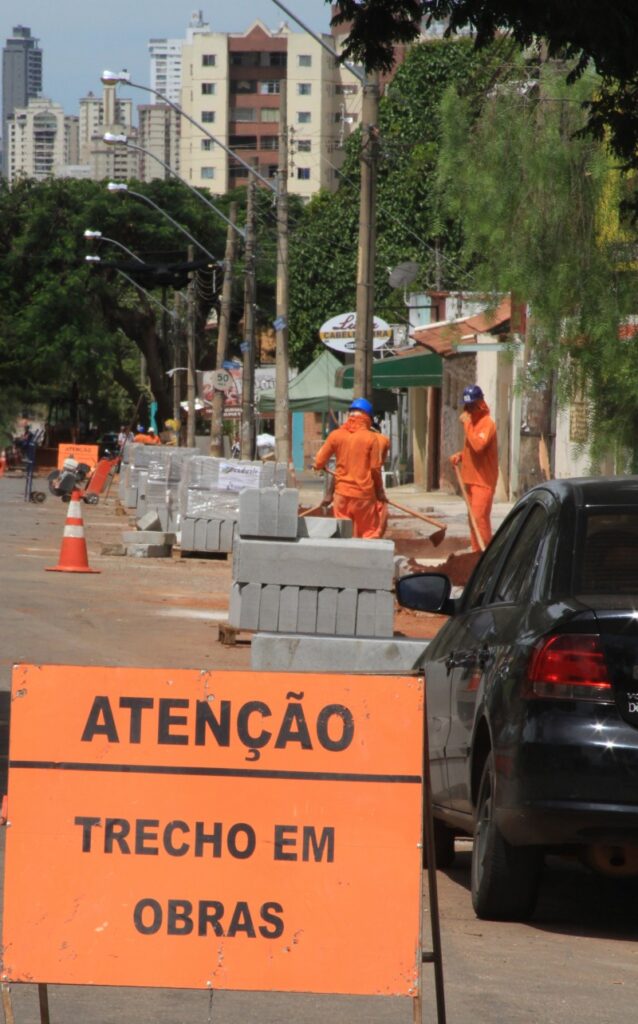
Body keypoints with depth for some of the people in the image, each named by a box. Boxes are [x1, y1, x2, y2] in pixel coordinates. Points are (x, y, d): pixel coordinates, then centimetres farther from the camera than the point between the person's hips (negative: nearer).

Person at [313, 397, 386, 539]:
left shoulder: (336, 435, -1)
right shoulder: (370, 438, -7)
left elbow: (318, 463, 4)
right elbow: (375, 468, -6)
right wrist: (380, 490, 9)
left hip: (342, 493, 2)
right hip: (364, 494, -2)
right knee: (370, 532, 6)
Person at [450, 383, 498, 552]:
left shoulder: (487, 423, -14)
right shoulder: (472, 422, 15)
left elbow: (478, 446, -29)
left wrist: (467, 423, -24)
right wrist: (460, 455, 8)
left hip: (483, 480, -10)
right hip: (470, 479, 10)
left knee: (479, 517, -16)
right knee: (473, 519, 11)